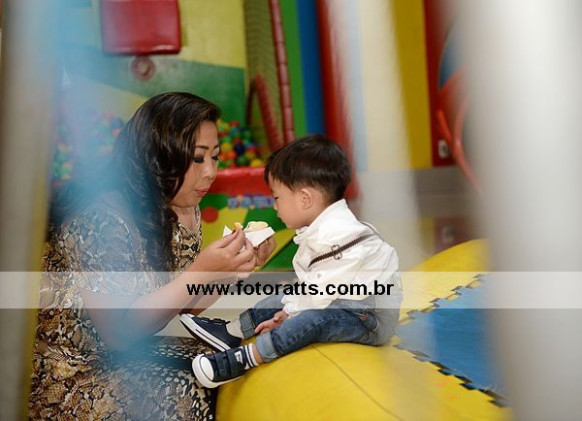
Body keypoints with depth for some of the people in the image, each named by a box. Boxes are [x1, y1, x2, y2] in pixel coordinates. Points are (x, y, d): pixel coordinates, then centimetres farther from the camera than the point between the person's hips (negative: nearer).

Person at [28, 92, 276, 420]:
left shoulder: (185, 211, 1)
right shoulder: (103, 217, -26)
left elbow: (185, 304, 5)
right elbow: (118, 332, -26)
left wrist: (236, 264, -12)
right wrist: (202, 271, -31)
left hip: (125, 354, 8)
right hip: (65, 371, -8)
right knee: (186, 393, -25)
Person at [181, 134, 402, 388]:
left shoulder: (336, 237, -25)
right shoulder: (320, 230, 10)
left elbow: (321, 292, -25)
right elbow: (308, 284, 12)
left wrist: (289, 316, -14)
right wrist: (289, 309, 0)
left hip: (369, 318, -11)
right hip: (341, 302, 12)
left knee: (311, 320, -33)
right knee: (285, 298, 16)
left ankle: (244, 360, -32)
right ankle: (231, 333, 13)